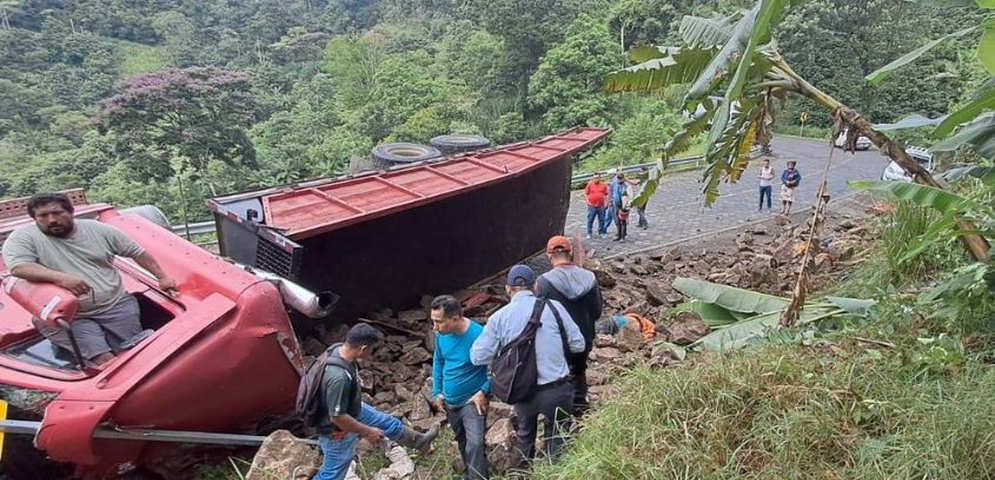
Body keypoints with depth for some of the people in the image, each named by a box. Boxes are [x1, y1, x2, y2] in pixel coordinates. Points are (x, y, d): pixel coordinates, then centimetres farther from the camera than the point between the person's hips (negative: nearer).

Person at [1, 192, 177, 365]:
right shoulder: (23, 237, -2)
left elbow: (137, 252, 13)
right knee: (104, 361, -21)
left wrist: (162, 277, 9)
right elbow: (18, 267, -21)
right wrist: (59, 277, -34)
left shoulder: (99, 230, 6)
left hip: (116, 305, 3)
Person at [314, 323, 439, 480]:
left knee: (386, 422, 25)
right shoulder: (339, 378, -43)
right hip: (338, 432, -9)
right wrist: (367, 432, -21)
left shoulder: (338, 349, -16)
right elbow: (337, 417, -34)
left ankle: (419, 441, 50)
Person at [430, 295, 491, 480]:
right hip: (449, 401, 6)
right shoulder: (441, 335, -9)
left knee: (475, 445, -15)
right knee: (462, 442, 22)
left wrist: (484, 391, -19)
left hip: (472, 401, -6)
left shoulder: (479, 335, -27)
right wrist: (437, 392, 6)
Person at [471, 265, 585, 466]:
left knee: (525, 436, 29)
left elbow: (478, 357, -6)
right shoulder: (553, 306, -9)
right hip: (557, 390, -2)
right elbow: (578, 344, -5)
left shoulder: (499, 317, -6)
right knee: (556, 438, 23)